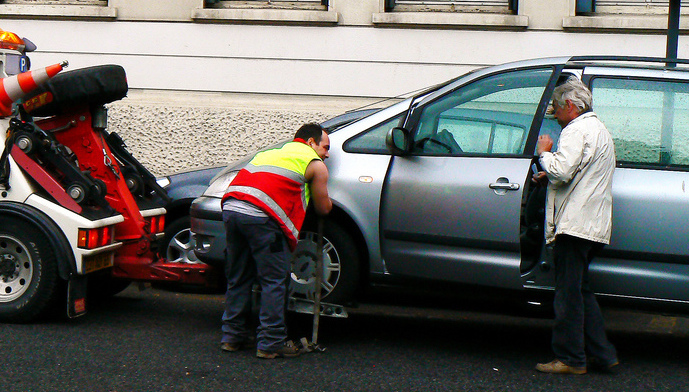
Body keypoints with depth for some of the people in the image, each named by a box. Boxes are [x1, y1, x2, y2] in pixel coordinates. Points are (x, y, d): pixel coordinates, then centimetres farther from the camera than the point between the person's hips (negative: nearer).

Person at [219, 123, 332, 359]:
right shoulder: (315, 165, 13)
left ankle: (232, 336, 23)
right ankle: (270, 344, 2)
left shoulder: (272, 152, 33)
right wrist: (328, 201, 39)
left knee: (238, 279, 17)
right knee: (274, 282, 1)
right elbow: (323, 208, 18)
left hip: (231, 207, 7)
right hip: (261, 217, -7)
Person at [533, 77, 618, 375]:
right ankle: (602, 354, 16)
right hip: (592, 226, 10)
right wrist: (549, 177, 21)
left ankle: (570, 359, -1)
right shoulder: (598, 130, 23)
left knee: (568, 294, -5)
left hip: (575, 224, -10)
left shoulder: (577, 131, -11)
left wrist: (544, 152, -6)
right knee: (580, 291, 16)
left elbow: (561, 172, -23)